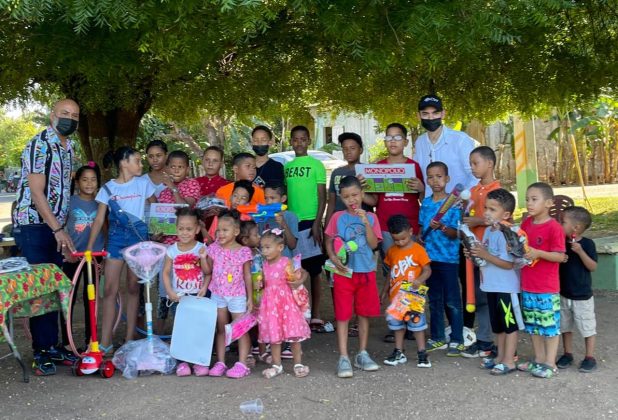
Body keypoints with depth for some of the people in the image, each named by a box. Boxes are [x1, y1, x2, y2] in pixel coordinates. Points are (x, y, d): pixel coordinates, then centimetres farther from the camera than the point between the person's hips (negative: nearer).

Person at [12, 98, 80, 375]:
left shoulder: (69, 148, 11)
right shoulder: (39, 146, -13)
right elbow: (36, 192, -18)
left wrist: (63, 229, 14)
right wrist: (58, 230, -20)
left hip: (54, 228, 7)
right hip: (32, 226, -7)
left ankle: (52, 346, 18)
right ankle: (41, 353, 3)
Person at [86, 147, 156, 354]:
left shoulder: (143, 183, 3)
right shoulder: (108, 188, 1)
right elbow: (99, 219, 2)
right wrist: (89, 247, -4)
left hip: (138, 235, 0)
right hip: (116, 236, 0)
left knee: (133, 288, 6)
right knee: (110, 289, -4)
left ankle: (130, 338, 14)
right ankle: (106, 341, 0)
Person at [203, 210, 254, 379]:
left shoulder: (244, 251, -9)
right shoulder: (213, 248, -2)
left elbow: (247, 276, -4)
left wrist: (250, 298, -3)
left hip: (237, 296, -3)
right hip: (217, 295, 3)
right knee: (220, 329, 11)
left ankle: (242, 364, 7)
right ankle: (220, 363, 17)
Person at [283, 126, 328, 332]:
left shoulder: (316, 165, 0)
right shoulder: (286, 167, 12)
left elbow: (322, 197, -3)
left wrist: (317, 223, -11)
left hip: (309, 221, -4)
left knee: (314, 270, 1)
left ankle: (315, 317, 7)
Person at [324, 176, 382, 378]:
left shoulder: (371, 217, 2)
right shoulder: (337, 217, 0)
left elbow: (373, 244, -7)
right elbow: (329, 241, 2)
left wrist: (366, 222, -17)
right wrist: (333, 258, -15)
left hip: (366, 272, 2)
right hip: (344, 272, -1)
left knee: (364, 313, 10)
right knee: (343, 315, -2)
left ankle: (362, 354, 23)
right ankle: (343, 358, 2)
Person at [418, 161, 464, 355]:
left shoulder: (453, 203, -7)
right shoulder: (425, 203, 8)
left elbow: (455, 234, -11)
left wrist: (442, 227, -28)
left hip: (448, 258, -5)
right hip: (429, 257, 5)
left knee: (452, 301, 1)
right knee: (434, 300, 13)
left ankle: (457, 340, 10)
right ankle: (437, 338, 24)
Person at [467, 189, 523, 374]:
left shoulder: (505, 234, -20)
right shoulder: (488, 231, 8)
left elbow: (508, 263, -25)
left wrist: (485, 255, -24)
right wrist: (475, 254, 0)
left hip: (507, 288, -9)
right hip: (492, 286, 9)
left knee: (510, 325, 3)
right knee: (498, 325, 19)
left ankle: (509, 361, 11)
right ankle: (500, 356, 31)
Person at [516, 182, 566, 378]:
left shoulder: (554, 227, -14)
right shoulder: (526, 223, 6)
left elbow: (560, 256, -16)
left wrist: (538, 253, -27)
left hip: (547, 288, -7)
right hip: (527, 285, 7)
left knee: (550, 324, 4)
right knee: (533, 324, 16)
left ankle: (550, 363, 14)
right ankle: (538, 359, 28)